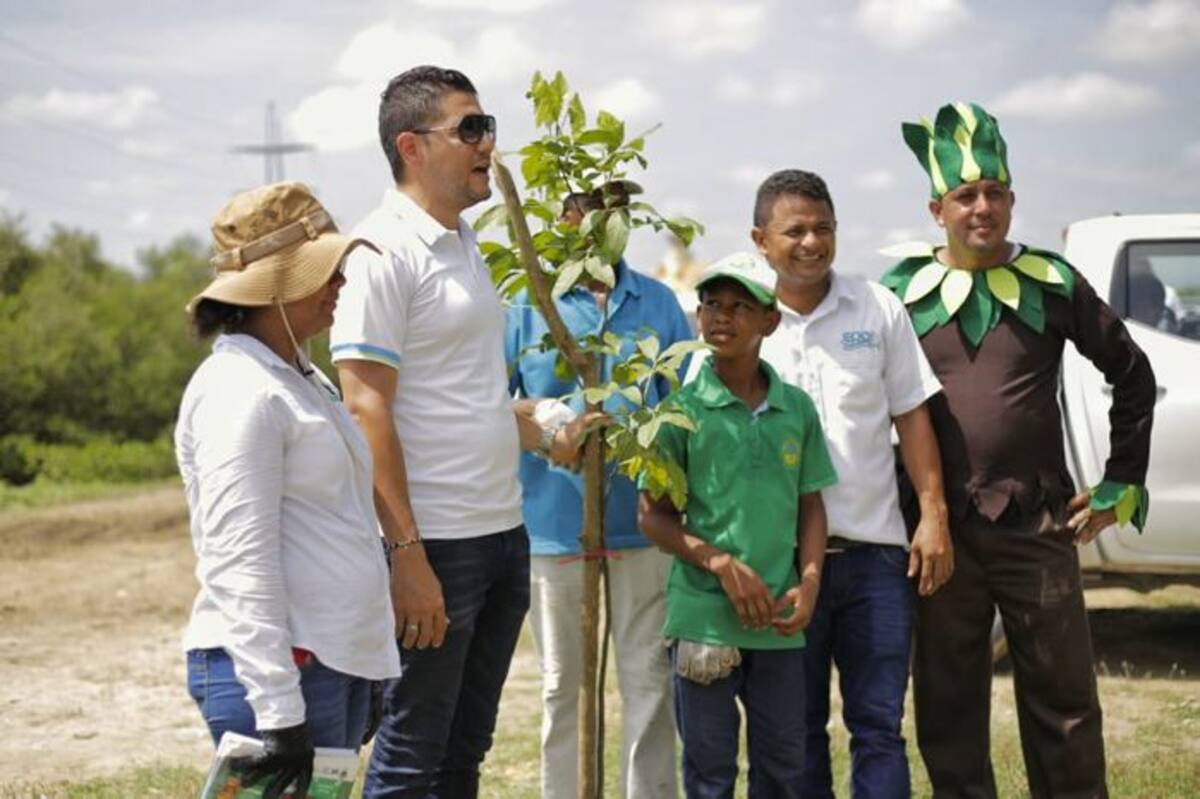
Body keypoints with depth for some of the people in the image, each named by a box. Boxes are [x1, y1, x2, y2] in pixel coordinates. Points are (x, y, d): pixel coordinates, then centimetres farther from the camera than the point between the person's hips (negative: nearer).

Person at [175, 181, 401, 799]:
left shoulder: (302, 378, 17)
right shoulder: (239, 393, -14)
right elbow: (240, 564, -19)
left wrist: (363, 667, 24)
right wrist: (279, 713, -22)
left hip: (338, 660, 10)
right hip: (275, 669, -9)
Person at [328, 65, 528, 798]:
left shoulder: (467, 244, 15)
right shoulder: (383, 251, -12)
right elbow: (367, 410, -17)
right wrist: (406, 555, -21)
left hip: (504, 531, 9)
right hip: (437, 543, -9)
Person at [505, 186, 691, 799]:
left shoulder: (658, 303, 10)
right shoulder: (527, 301, 1)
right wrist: (544, 416, -16)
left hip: (641, 520, 2)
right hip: (555, 521, -1)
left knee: (650, 675, 5)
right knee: (562, 683, 10)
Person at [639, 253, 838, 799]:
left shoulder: (797, 409, 7)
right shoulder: (682, 410, -4)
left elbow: (811, 506, 13)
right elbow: (653, 515, -2)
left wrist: (808, 583, -2)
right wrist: (723, 564, -13)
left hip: (779, 621, 3)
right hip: (704, 615, -3)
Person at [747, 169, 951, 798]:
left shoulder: (877, 309, 5)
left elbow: (911, 416, 8)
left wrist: (934, 516, 0)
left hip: (875, 550, 1)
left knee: (879, 724, 3)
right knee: (797, 728, 9)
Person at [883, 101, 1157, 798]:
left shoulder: (1052, 283, 2)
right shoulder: (903, 291, 2)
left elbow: (1133, 376, 10)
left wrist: (1121, 486, 7)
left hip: (1039, 528, 0)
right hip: (940, 530, 0)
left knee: (1064, 705, 7)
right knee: (948, 712, 7)